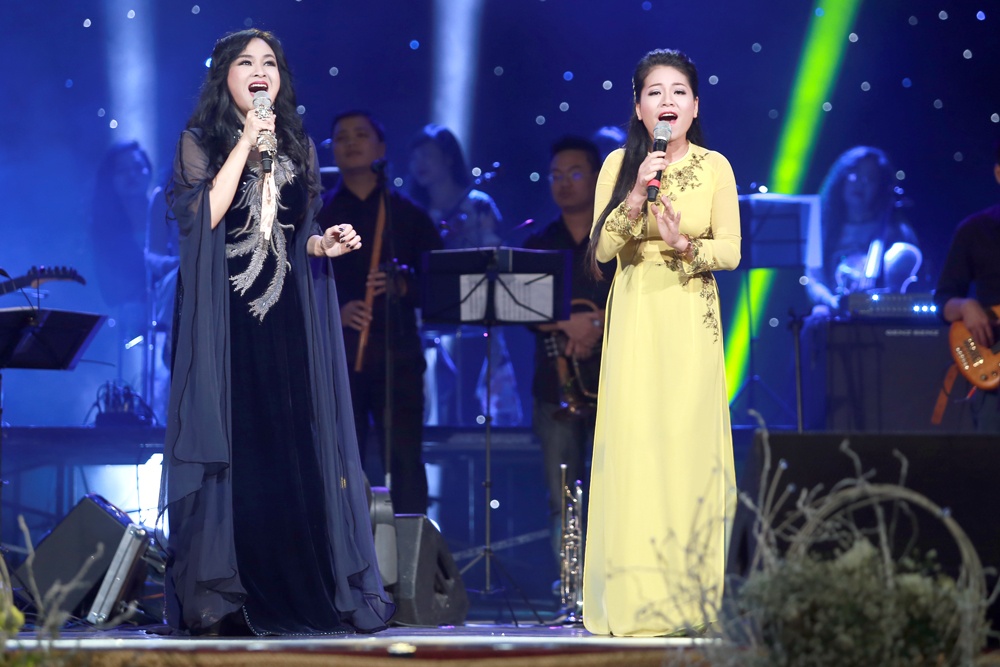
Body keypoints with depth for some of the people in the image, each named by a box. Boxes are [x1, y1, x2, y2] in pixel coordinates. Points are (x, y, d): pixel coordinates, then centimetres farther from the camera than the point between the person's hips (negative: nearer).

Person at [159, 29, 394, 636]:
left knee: (296, 447, -2)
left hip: (288, 317, 4)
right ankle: (222, 600, -5)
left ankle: (301, 595, 0)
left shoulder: (298, 147, 15)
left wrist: (324, 244, -1)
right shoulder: (201, 143, 3)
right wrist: (247, 143, -11)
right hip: (225, 318, -4)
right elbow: (204, 215, -13)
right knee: (232, 448, -7)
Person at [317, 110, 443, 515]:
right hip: (337, 356, 0)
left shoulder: (409, 216, 12)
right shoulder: (316, 216, 11)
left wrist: (404, 286, -12)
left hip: (397, 356, 0)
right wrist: (336, 311, -13)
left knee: (406, 462, -5)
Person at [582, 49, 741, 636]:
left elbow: (731, 252, 1)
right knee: (634, 446, -6)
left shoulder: (715, 167, 2)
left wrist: (685, 245, -18)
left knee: (690, 445, -3)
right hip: (635, 318, 0)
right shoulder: (620, 165, 3)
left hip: (692, 322, 0)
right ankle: (636, 598, -2)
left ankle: (690, 598, 3)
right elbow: (601, 249, -1)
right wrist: (635, 198, -15)